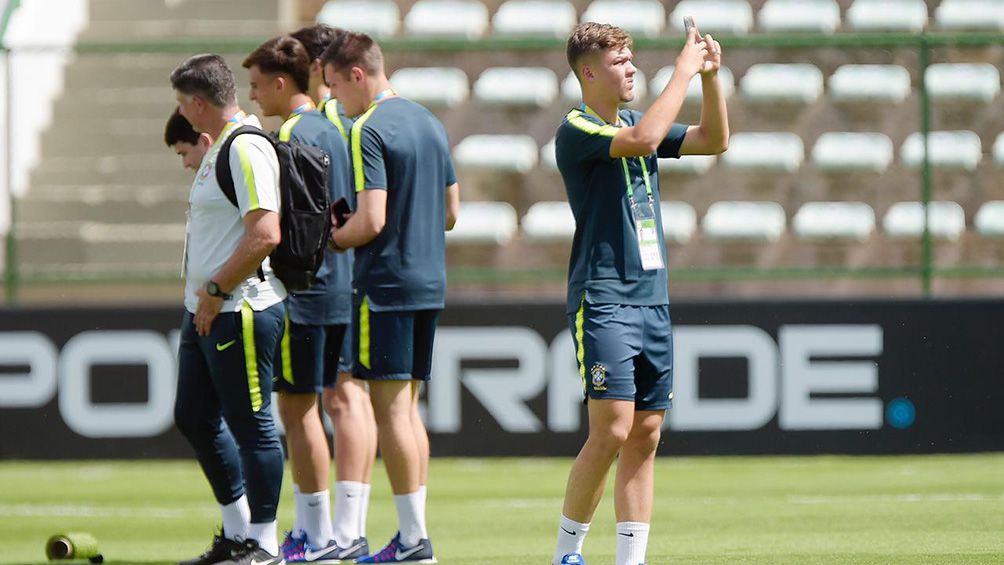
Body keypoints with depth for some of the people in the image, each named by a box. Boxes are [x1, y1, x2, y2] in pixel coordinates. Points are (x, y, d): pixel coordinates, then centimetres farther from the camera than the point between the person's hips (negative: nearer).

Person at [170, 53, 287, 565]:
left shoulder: (246, 149, -16)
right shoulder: (220, 148, 15)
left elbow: (265, 235, -24)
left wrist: (216, 291, -19)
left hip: (241, 311, -11)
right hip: (206, 311, 11)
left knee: (250, 424, -4)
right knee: (194, 417, 15)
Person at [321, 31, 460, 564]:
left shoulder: (369, 130, -13)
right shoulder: (429, 123, 13)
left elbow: (371, 221, -20)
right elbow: (450, 212, 18)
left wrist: (330, 239, -3)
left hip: (385, 285, -9)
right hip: (429, 281, 9)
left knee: (391, 409, -5)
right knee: (408, 407, 13)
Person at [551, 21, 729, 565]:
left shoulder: (633, 123, 17)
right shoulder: (575, 131, -7)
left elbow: (714, 140, 15)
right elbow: (643, 139, -24)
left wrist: (710, 75, 2)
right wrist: (684, 71, -17)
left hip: (652, 300, 8)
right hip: (602, 301, -8)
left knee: (645, 437, 3)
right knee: (611, 431, -13)